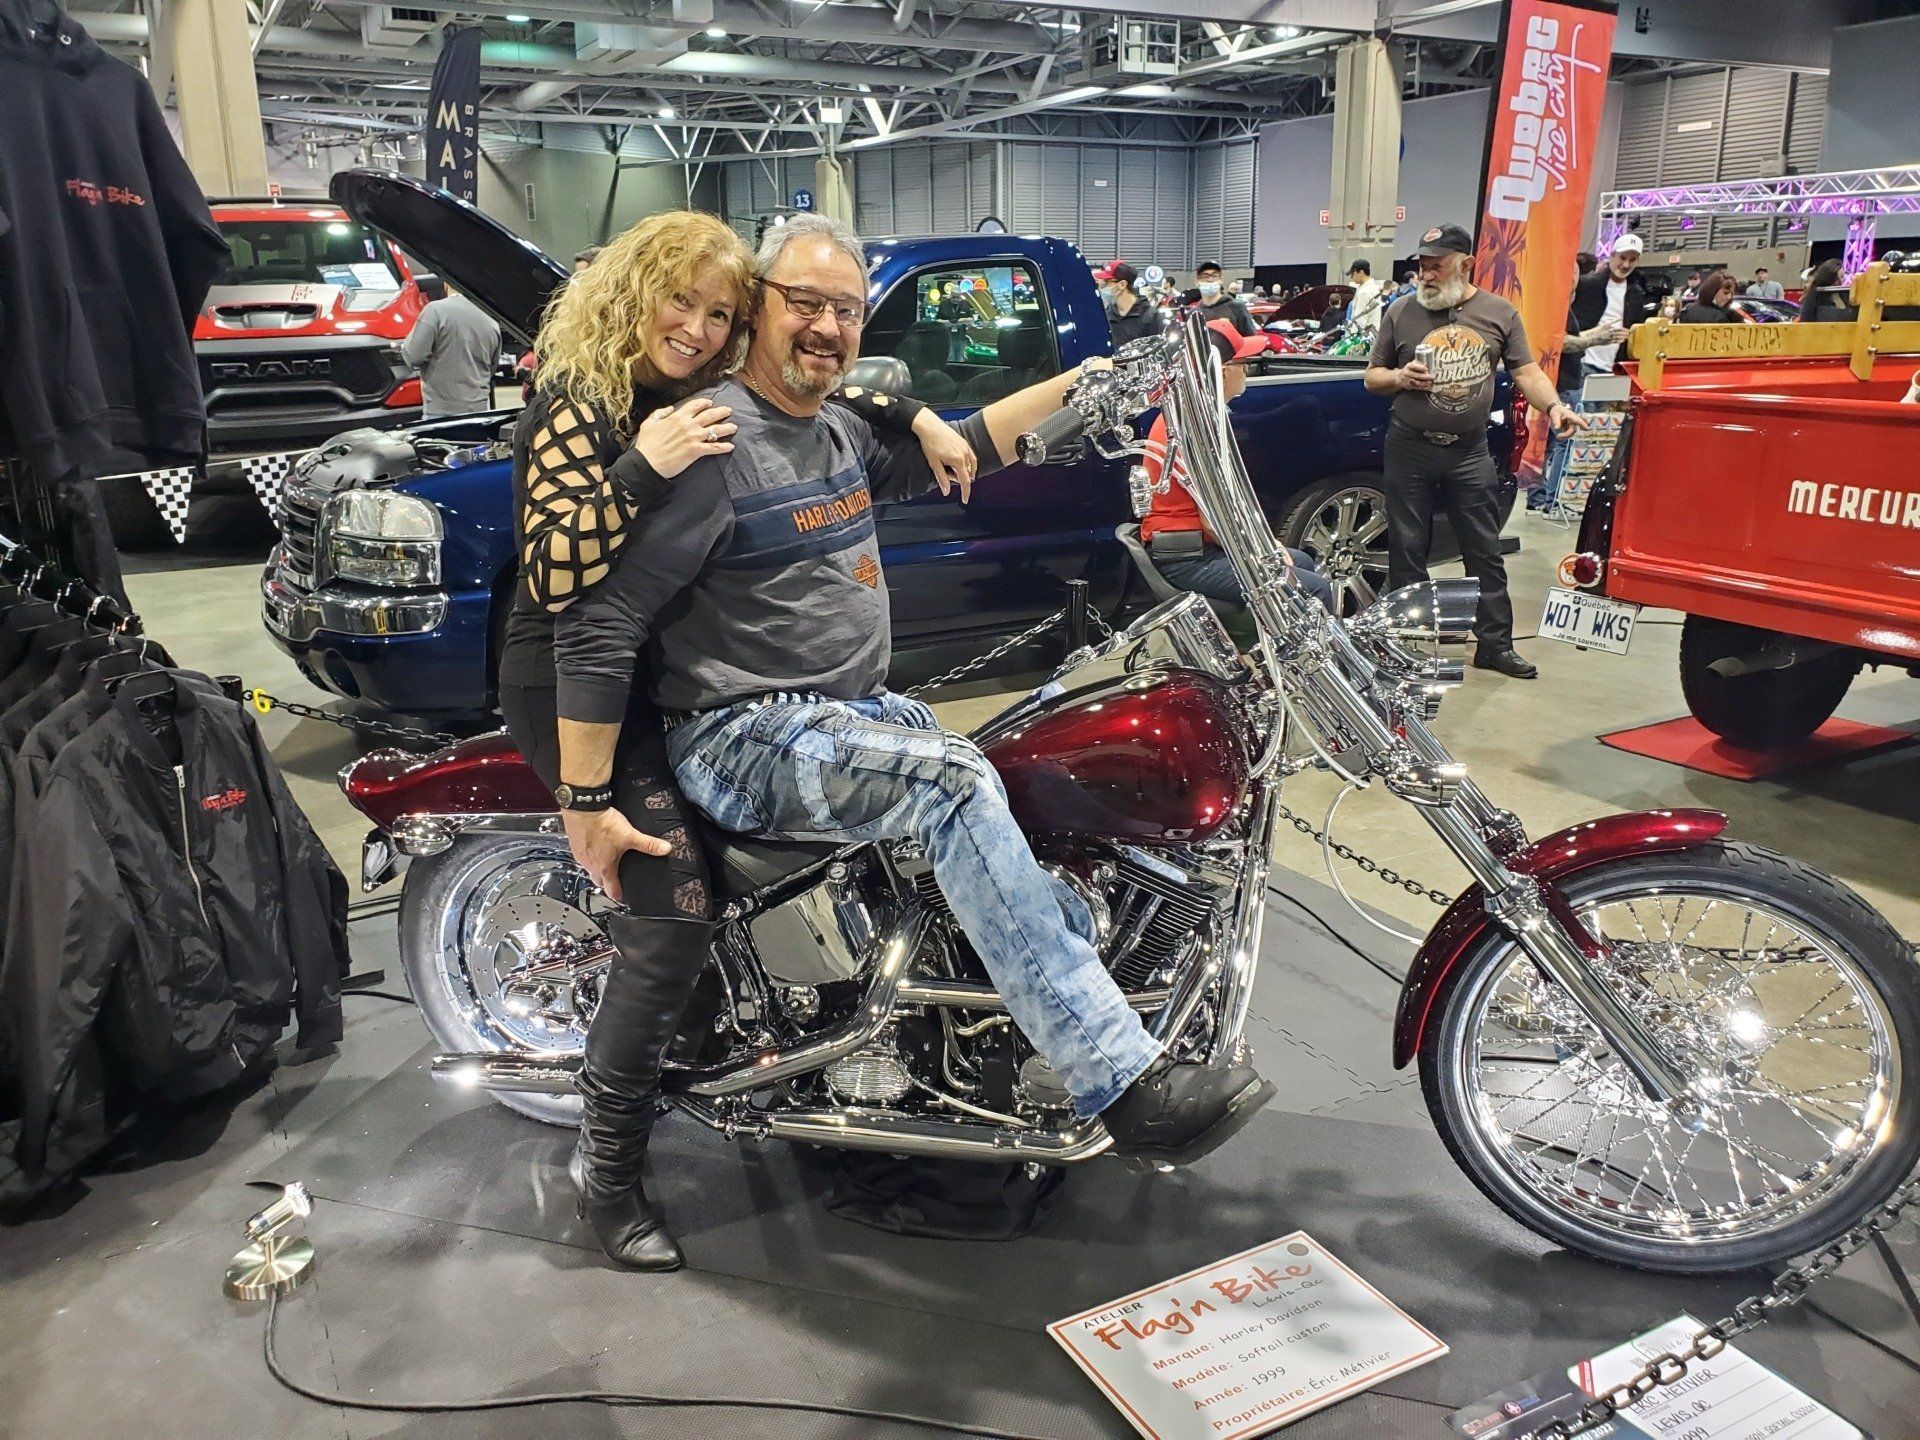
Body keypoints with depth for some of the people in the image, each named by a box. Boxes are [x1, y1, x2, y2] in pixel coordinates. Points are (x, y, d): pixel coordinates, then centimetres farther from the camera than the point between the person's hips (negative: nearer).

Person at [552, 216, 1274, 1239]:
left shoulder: (842, 433, 14)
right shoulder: (714, 443, -13)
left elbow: (954, 451, 32)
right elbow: (598, 621, -17)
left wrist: (1077, 380, 27)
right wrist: (585, 805, -19)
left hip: (861, 710, 10)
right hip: (749, 735, -10)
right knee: (958, 783, -31)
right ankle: (1125, 1085, -31)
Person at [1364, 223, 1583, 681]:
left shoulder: (1498, 313, 3)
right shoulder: (1402, 312, 3)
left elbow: (1526, 371, 4)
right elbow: (1372, 377, 9)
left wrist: (1553, 406, -14)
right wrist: (1399, 377, -13)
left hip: (1470, 450, 0)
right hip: (1410, 448, 0)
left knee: (1485, 551, 4)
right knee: (1407, 551, 5)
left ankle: (1495, 643, 12)